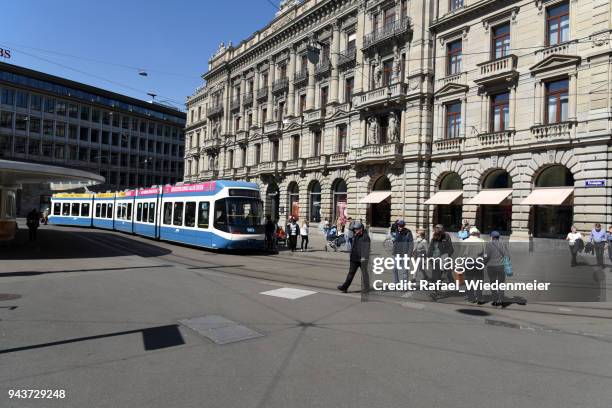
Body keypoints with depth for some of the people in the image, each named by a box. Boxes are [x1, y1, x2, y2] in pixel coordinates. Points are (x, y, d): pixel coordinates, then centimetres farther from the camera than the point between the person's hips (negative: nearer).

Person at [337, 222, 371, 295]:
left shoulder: (365, 237, -11)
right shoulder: (354, 236, 14)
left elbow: (366, 248, -18)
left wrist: (364, 258, -25)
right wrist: (350, 256, 22)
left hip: (362, 259, -7)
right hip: (354, 259, 7)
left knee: (364, 273, 4)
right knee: (351, 273, 7)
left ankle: (365, 289, 14)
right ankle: (344, 287, 6)